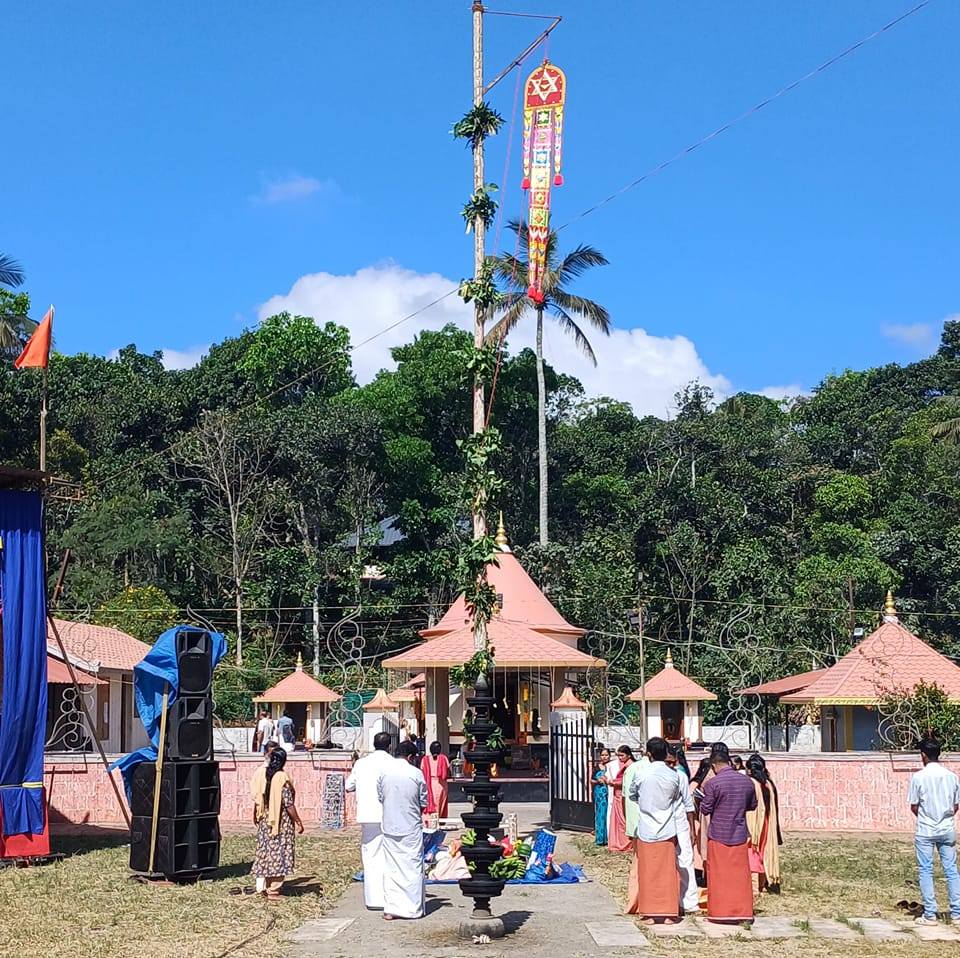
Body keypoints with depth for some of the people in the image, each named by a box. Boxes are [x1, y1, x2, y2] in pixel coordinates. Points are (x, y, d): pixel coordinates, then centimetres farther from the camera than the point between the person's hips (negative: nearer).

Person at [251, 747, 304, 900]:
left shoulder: (264, 776, 1)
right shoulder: (282, 778, -16)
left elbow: (258, 800, 6)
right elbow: (288, 804, -16)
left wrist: (259, 818, 20)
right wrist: (298, 822, -9)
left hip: (265, 821, 6)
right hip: (281, 822, -6)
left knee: (267, 852, 15)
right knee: (279, 853, -1)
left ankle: (267, 887, 22)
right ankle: (274, 891, 0)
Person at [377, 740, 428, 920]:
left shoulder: (384, 771, -1)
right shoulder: (416, 773, -9)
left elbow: (380, 797, 8)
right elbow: (423, 803, 0)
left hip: (389, 827, 3)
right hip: (411, 829, -3)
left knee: (391, 868, 8)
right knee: (413, 868, 6)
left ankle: (391, 909, 7)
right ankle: (413, 908, 8)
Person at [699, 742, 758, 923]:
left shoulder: (713, 783, -15)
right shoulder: (747, 781, -1)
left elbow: (705, 809, -10)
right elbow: (752, 805, 12)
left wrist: (702, 799, 10)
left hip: (718, 836, -3)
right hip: (739, 835, 3)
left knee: (718, 874, 7)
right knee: (740, 874, 9)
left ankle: (718, 912, 11)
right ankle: (743, 912, 10)